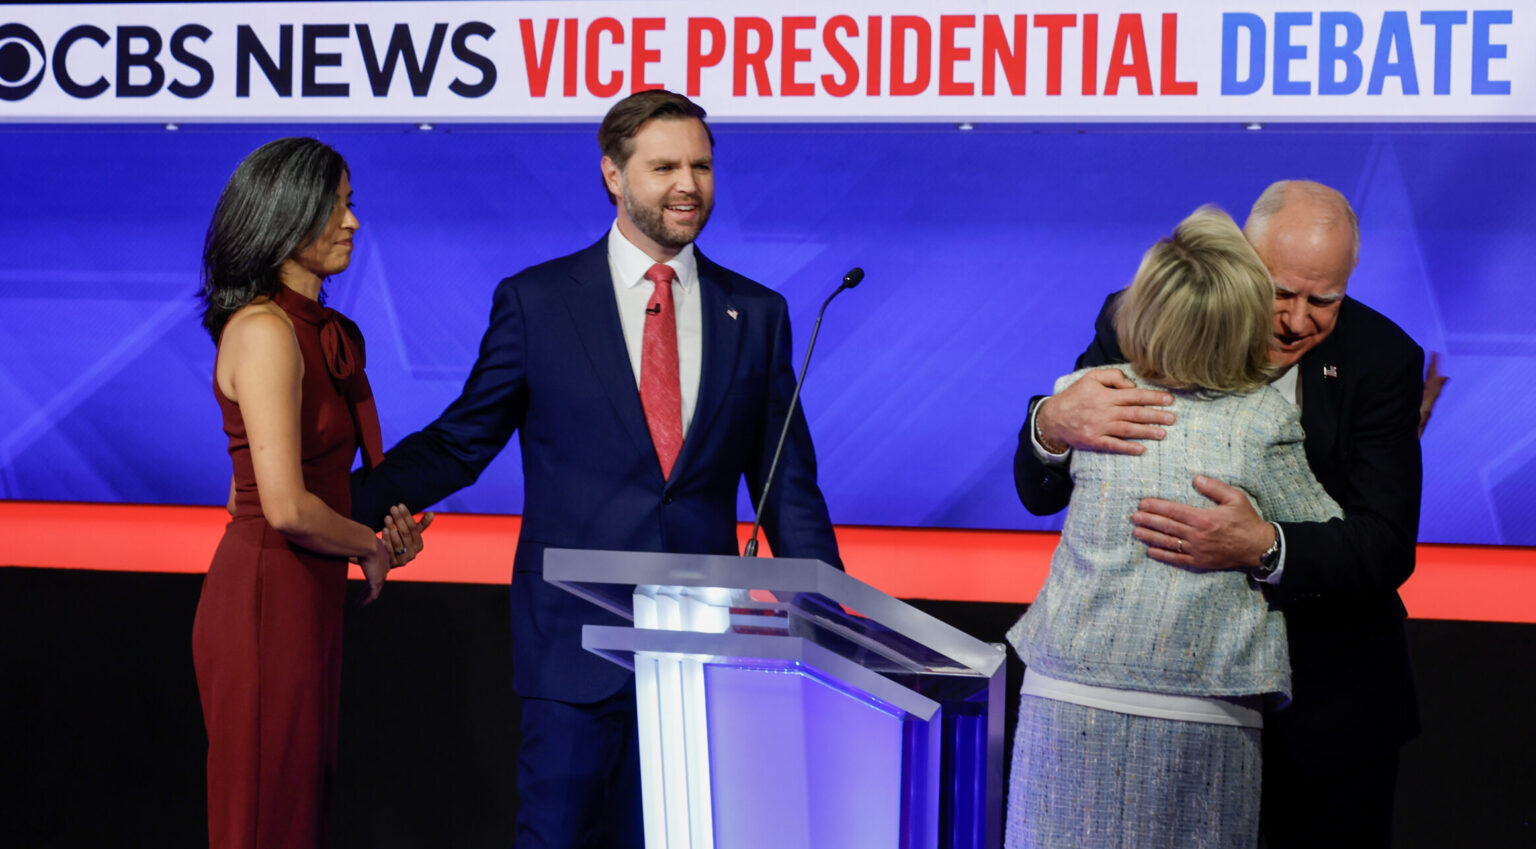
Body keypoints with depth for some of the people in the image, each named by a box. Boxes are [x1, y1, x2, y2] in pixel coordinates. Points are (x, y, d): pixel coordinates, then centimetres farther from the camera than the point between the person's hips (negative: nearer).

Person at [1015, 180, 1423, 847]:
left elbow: (1386, 548, -18)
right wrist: (1053, 423, -34)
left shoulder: (1383, 359, -11)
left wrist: (1264, 548, -38)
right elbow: (1040, 494, -10)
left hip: (1329, 706, 0)